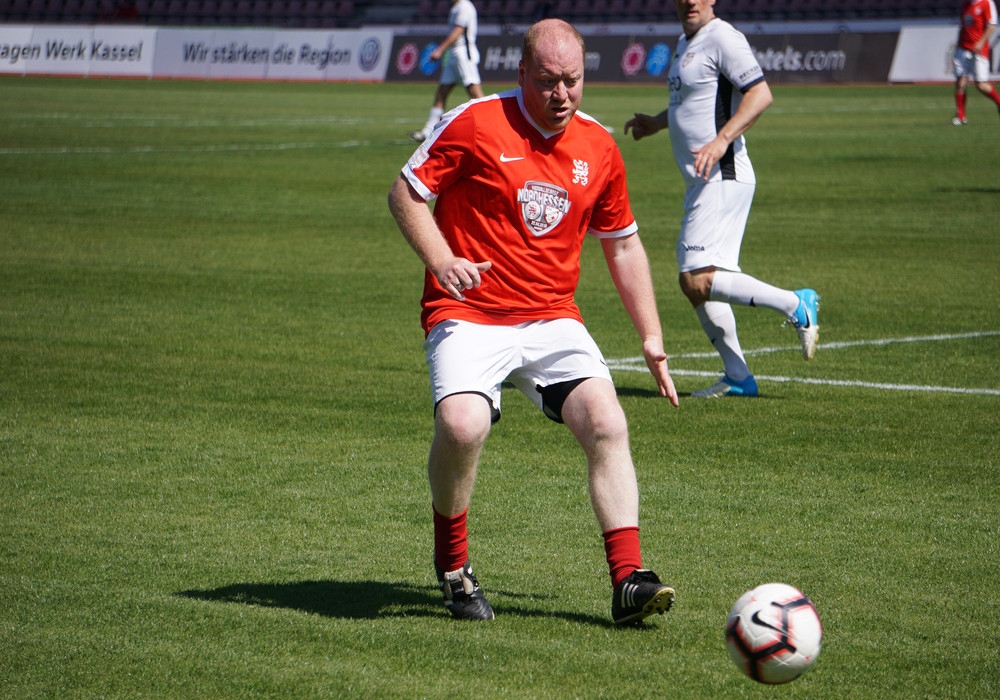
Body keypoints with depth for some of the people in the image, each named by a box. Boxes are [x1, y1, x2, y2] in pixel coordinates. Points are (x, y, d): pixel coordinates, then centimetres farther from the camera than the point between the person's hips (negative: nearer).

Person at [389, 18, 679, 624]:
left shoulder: (599, 148, 8)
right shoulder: (475, 123, -7)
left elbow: (623, 244, 19)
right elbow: (405, 193, 0)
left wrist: (651, 336, 15)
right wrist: (441, 260, -17)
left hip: (553, 318, 4)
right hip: (469, 316, -4)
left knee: (607, 422, -17)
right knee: (462, 425, -28)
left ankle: (628, 579, -14)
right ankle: (453, 563, -2)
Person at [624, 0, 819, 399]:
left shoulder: (722, 38, -10)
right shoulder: (685, 44, 19)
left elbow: (760, 94, -20)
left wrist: (721, 140, -28)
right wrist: (656, 123, 24)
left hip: (723, 178, -10)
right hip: (702, 183, 10)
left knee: (698, 280, -18)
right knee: (695, 282, 10)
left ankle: (796, 307, -8)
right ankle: (738, 377, 16)